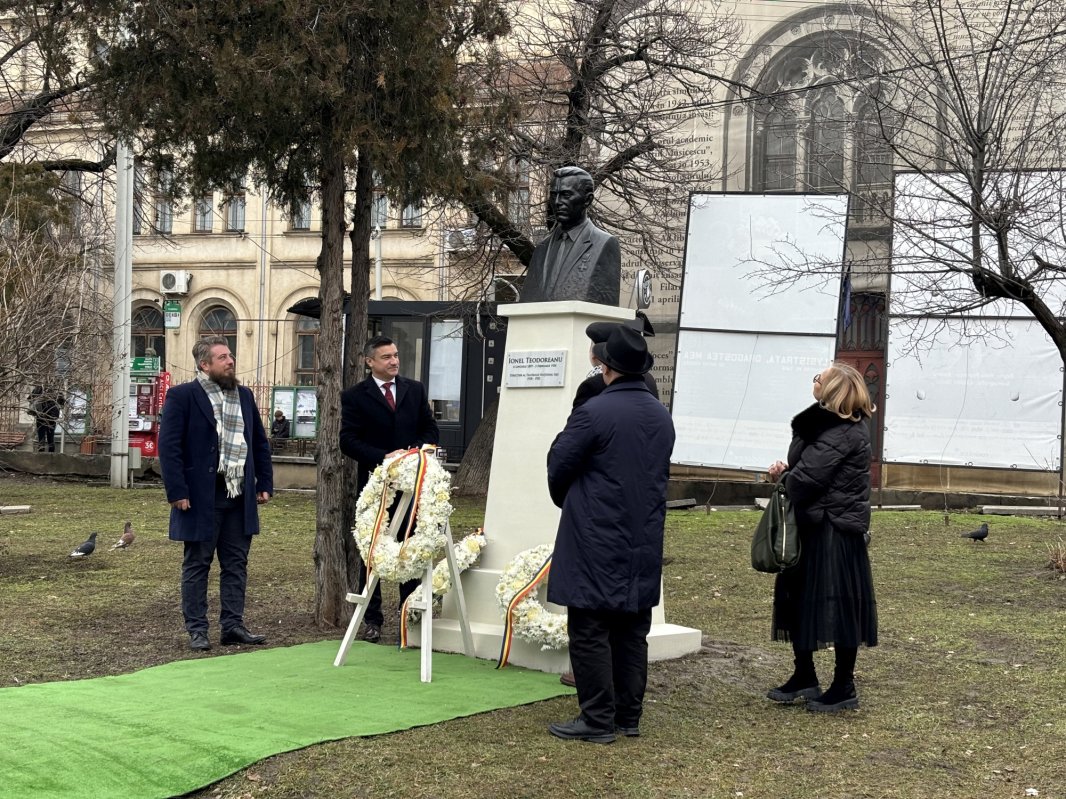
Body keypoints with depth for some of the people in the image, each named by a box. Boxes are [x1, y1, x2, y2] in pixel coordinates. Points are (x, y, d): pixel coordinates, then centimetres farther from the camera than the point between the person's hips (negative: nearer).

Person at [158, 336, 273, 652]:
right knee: (197, 564, 5)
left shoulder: (244, 396, 12)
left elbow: (260, 444, 17)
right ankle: (197, 630, 12)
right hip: (201, 497, -6)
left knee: (236, 564, 9)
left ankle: (233, 626, 17)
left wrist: (265, 483, 9)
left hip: (240, 497, 6)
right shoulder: (182, 396, -7)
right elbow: (168, 446, -11)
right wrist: (177, 492, -16)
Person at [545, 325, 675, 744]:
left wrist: (566, 501, 13)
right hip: (644, 544, 7)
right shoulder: (662, 417, 8)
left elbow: (559, 467, -7)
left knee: (589, 632, 0)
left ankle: (597, 720, 2)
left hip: (596, 541, -7)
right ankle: (628, 716, 20)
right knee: (632, 633, 13)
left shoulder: (594, 412, -15)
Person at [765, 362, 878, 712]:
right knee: (797, 598, 15)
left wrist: (785, 476, -4)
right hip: (813, 526, 11)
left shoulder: (842, 432, -22)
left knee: (836, 605, 0)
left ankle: (844, 688, 12)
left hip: (834, 532, -10)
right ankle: (804, 677, 27)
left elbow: (808, 476, -25)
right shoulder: (825, 420, 9)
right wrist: (787, 468, -2)